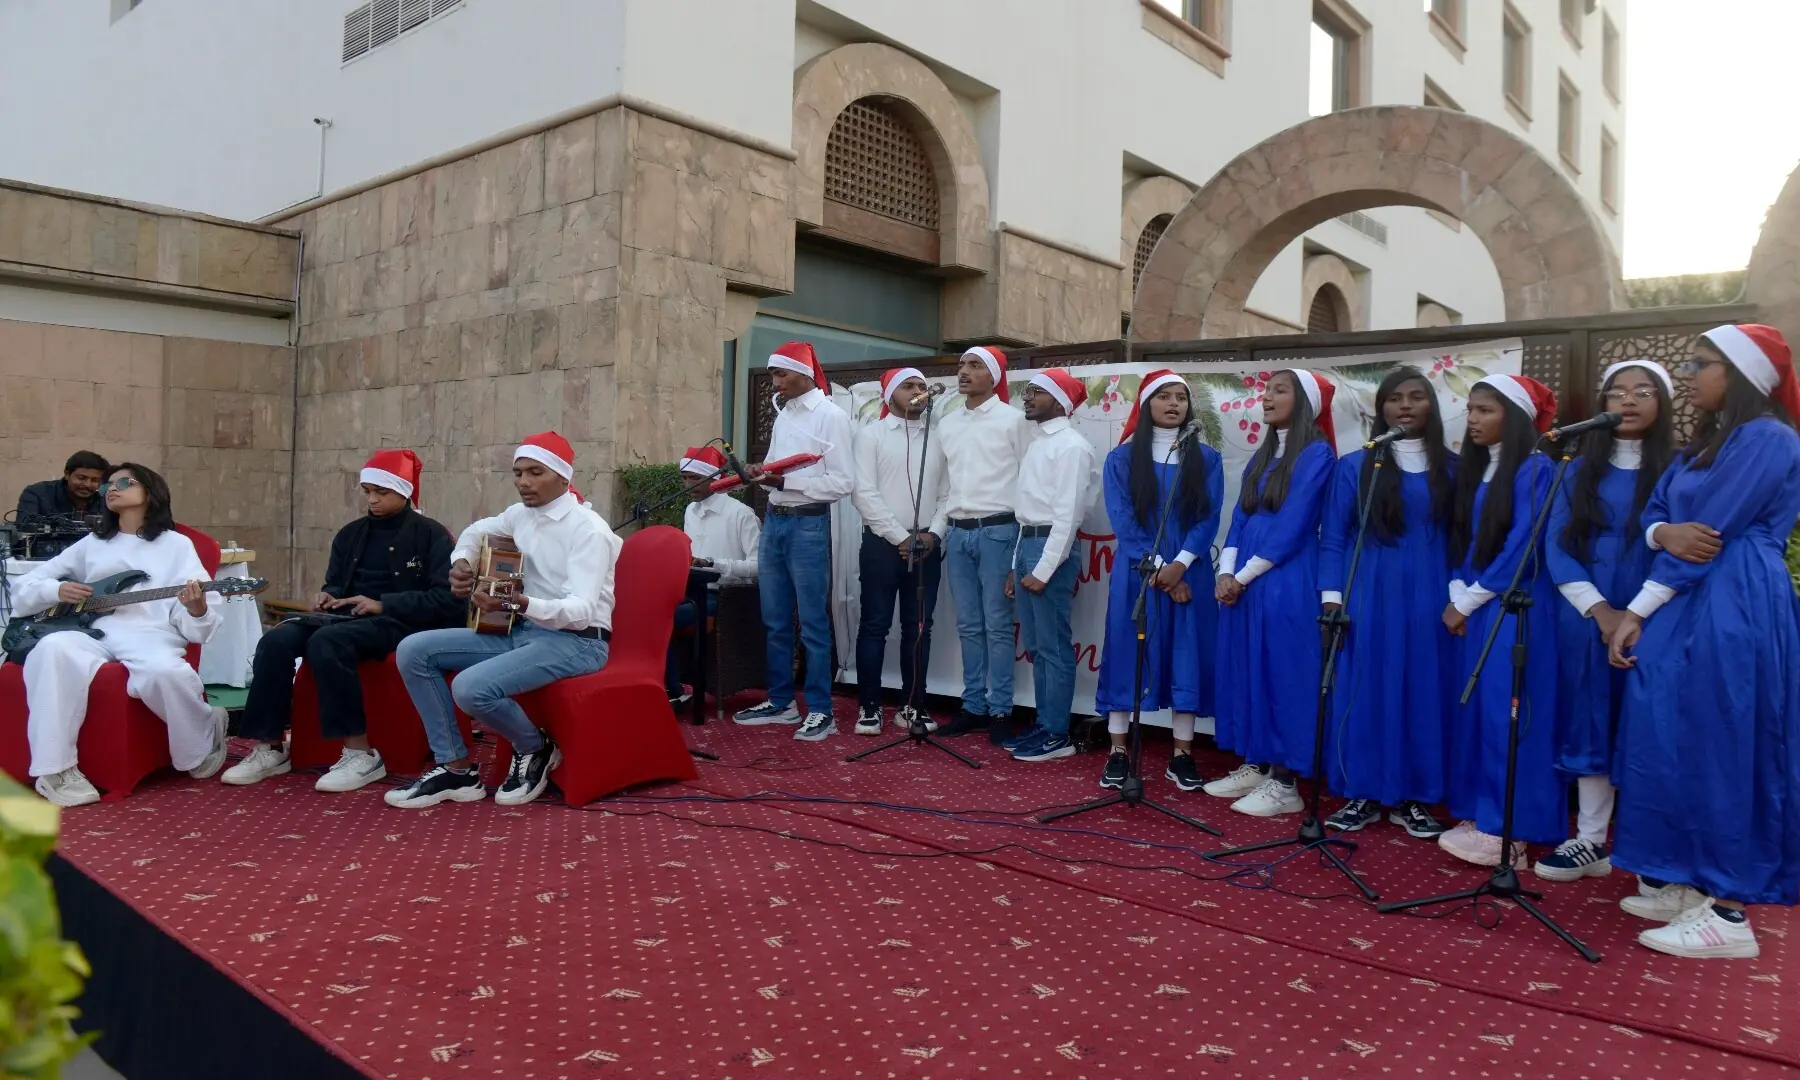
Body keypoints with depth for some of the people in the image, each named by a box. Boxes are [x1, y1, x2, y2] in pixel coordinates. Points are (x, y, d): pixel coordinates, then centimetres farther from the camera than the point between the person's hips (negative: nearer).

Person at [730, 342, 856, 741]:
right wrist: (761, 474, -1)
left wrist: (787, 481, -19)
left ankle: (821, 711, 5)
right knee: (776, 621, 13)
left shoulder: (831, 416, -9)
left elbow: (843, 482, -14)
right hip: (774, 520, 8)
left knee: (813, 623, -2)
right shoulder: (783, 415, 14)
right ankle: (780, 701, 25)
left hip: (808, 525, -8)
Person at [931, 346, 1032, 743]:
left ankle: (1000, 710, 5)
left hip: (997, 531, -5)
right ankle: (973, 706, 17)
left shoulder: (1013, 419, -1)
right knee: (968, 626, 9)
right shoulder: (948, 423, 13)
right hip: (957, 532, 5)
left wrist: (1024, 540, -7)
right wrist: (936, 529, 9)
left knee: (997, 625, -2)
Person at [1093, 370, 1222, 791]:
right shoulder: (1122, 457, 3)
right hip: (1136, 574, -1)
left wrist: (1178, 565, -14)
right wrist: (1158, 568, -12)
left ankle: (1182, 755, 13)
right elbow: (1122, 519, -5)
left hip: (1189, 574, 1)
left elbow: (1208, 518, -1)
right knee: (1126, 656, 1)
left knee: (1187, 658, 3)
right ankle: (1118, 753, 10)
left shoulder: (1206, 458, 6)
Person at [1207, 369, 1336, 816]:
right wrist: (1226, 572, -2)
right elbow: (1240, 517, 12)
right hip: (1243, 582, 8)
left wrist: (1243, 577, -11)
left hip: (1287, 583, -8)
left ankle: (1285, 783, 4)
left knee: (1282, 674, -3)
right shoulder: (1262, 455, 17)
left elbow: (1292, 527, -13)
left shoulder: (1316, 453, -7)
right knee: (1247, 671, 10)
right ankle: (1255, 766, 20)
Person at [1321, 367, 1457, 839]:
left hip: (1428, 599, 2)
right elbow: (1332, 538, 0)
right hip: (1367, 597, -1)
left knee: (1423, 692, 5)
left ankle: (1413, 799, 16)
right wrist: (1332, 597, -7)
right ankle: (1362, 795, 12)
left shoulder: (1452, 469, 7)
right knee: (1363, 690, 1)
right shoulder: (1354, 466, 2)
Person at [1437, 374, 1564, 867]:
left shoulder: (1536, 469, -9)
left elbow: (1521, 548, -14)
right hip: (1472, 609, 7)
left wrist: (1469, 600, -10)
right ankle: (1480, 816, 17)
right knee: (1475, 711, 9)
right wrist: (1457, 596, 0)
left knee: (1506, 715, -6)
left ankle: (1507, 830, 1)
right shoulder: (1472, 468, 14)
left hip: (1515, 609, -7)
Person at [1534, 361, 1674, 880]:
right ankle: (1590, 841, 14)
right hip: (1588, 617, 2)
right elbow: (1557, 547, 1)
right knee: (1591, 722, 6)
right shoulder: (1580, 472, 8)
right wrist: (1599, 608, -12)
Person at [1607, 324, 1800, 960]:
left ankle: (1726, 911, 1)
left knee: (1714, 748, -6)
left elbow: (1709, 532, -14)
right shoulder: (1706, 443, 19)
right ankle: (1688, 883, 18)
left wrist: (1637, 611, -12)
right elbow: (1654, 514, 12)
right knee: (1678, 743, 9)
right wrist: (1666, 534, -14)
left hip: (1731, 612, -9)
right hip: (1685, 608, 9)